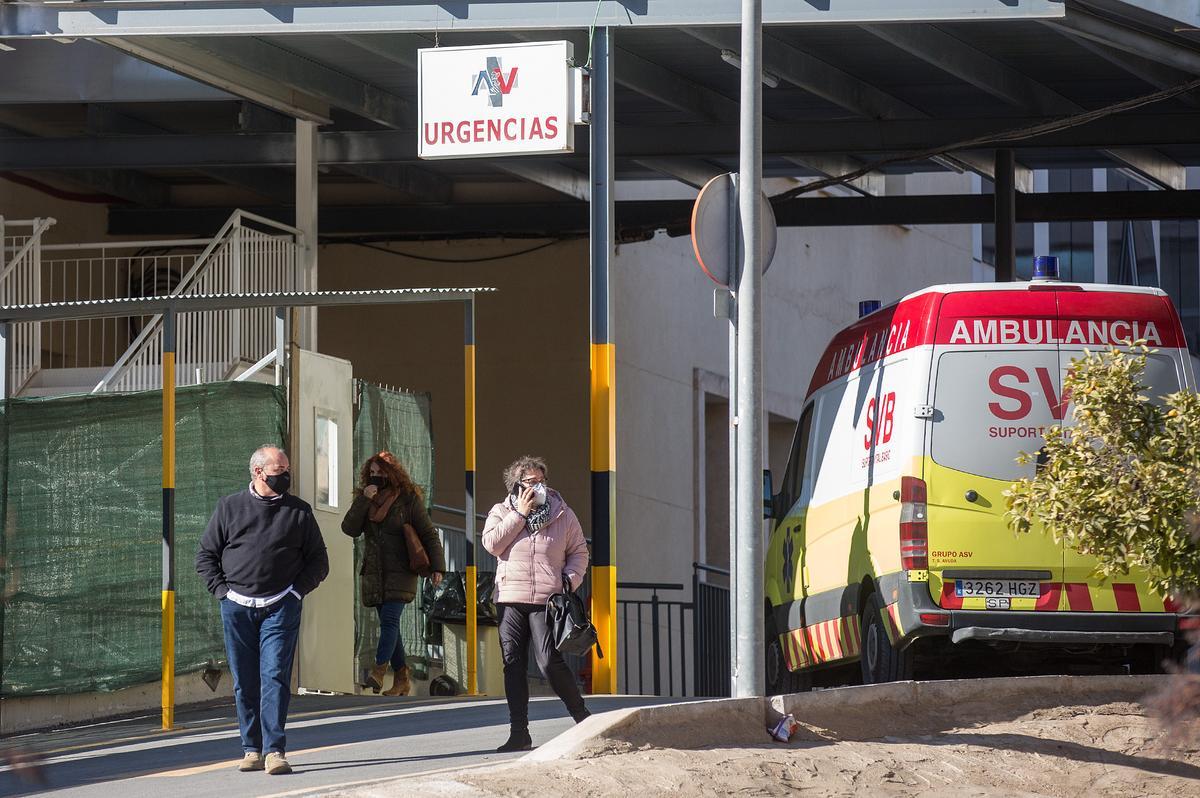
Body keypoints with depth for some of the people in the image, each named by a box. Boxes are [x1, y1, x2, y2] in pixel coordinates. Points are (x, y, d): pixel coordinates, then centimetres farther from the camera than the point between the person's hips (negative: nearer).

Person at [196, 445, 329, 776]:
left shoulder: (299, 512, 9)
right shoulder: (229, 508, 8)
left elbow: (318, 561, 14)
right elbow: (205, 556, 12)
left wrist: (296, 591, 0)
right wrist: (223, 591, 0)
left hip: (280, 608, -1)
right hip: (237, 607, 1)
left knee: (275, 676, -11)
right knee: (244, 683, 4)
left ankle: (275, 750, -15)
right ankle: (252, 749, 11)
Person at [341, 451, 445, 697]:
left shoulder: (408, 499, -2)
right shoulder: (364, 497, 11)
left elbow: (428, 534, -1)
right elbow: (350, 529, -1)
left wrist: (436, 566, -9)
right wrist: (364, 501, -12)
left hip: (400, 573, -5)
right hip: (374, 573, 5)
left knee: (390, 620, -19)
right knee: (389, 624, 5)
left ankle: (379, 670, -31)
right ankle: (401, 679, 10)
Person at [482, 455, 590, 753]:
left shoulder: (562, 514, 8)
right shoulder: (501, 512, 9)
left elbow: (579, 551, 12)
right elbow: (492, 543, -7)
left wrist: (570, 580, -5)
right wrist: (520, 514, -7)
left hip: (546, 600, -2)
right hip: (510, 600, 2)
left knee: (550, 662, -12)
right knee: (513, 664, 2)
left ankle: (581, 715, 6)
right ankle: (519, 732, 6)